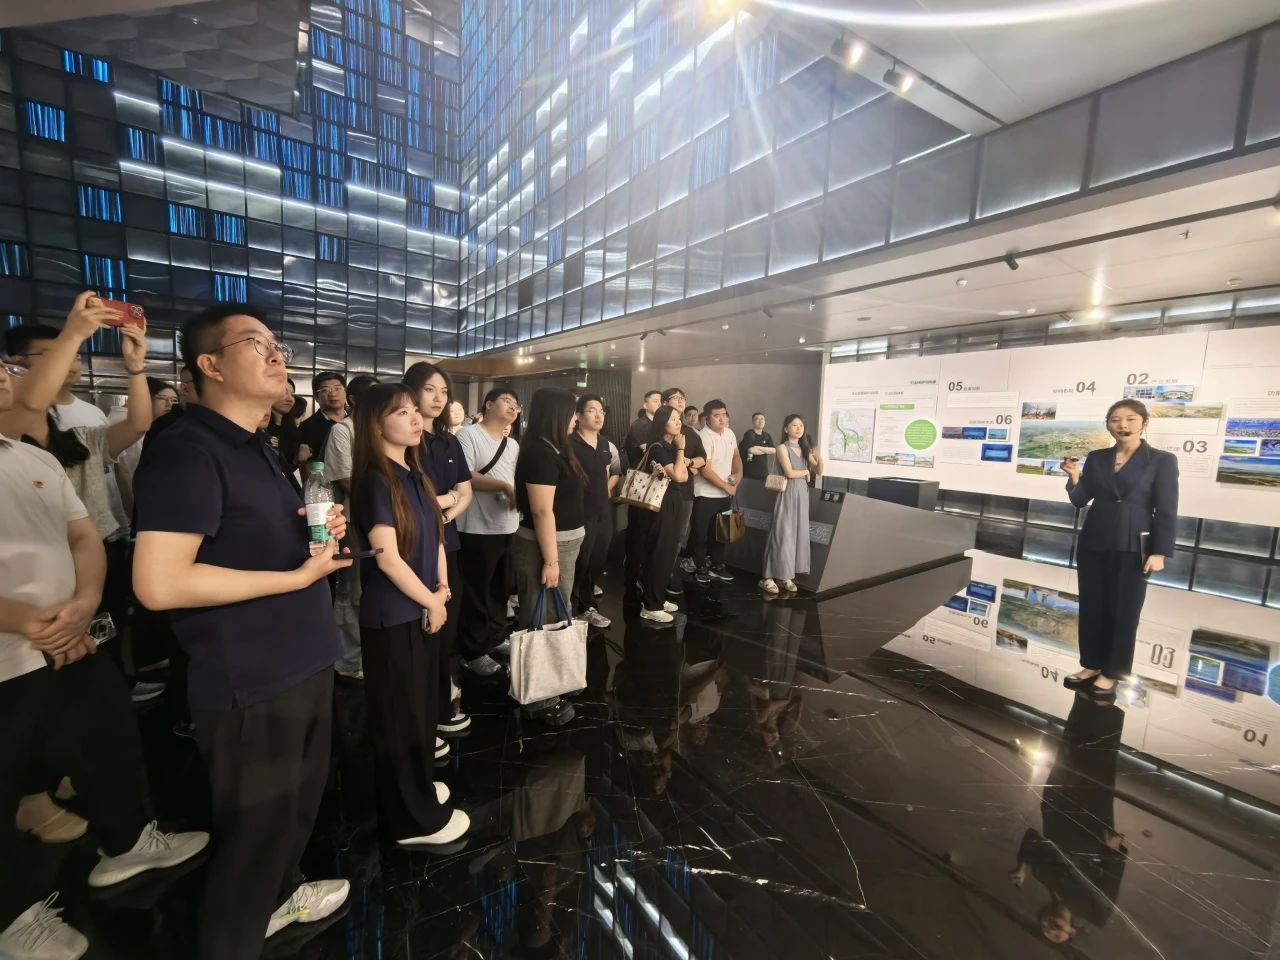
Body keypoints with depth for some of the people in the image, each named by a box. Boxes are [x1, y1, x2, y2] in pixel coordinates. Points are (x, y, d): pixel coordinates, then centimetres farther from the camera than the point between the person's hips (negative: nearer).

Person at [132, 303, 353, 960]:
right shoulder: (186, 450, -19)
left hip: (303, 665, 10)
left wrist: (320, 530, 2)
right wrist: (299, 575, -21)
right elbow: (159, 583, -27)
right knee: (254, 830, 11)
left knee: (300, 800, 28)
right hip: (250, 683, -9)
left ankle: (280, 893, 52)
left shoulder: (254, 447, 12)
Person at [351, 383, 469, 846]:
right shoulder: (375, 481, -19)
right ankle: (411, 818, 26)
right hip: (393, 616, -8)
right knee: (400, 714, 8)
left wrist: (441, 589, -2)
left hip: (420, 610, 8)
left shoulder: (414, 475, 7)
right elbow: (387, 558, -21)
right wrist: (431, 602, -11)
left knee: (421, 704, 22)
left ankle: (417, 786, 43)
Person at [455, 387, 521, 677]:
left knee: (501, 589, 19)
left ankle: (496, 637, 36)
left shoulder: (513, 445, 16)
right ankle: (473, 651, 18)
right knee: (477, 592, 4)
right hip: (478, 529, -7)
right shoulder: (468, 435, -9)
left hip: (509, 527, 8)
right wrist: (505, 487, -18)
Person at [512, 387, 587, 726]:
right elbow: (542, 510, -24)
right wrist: (551, 560, -24)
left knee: (554, 620, 20)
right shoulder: (540, 453, -20)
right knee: (542, 624, 2)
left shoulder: (552, 450, 11)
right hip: (545, 548, -10)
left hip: (561, 545, 10)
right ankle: (538, 700, 16)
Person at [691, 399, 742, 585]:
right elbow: (705, 471, -22)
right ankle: (701, 567, 20)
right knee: (700, 533, 3)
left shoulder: (729, 433, 4)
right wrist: (726, 486, -14)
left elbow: (736, 456, 19)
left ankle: (717, 566, 31)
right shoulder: (704, 437, -19)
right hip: (706, 494, -7)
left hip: (726, 493, 7)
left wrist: (738, 474, 0)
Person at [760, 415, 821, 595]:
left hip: (802, 495, 6)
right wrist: (806, 472, 1)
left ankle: (787, 576, 14)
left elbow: (818, 471, 11)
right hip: (787, 495, -6)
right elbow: (789, 473, -15)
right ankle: (769, 577, 0)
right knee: (782, 535, -6)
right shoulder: (782, 448, -5)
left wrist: (819, 459, -9)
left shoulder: (805, 449, 13)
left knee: (798, 534, 6)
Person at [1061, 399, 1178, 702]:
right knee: (1091, 606, 10)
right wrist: (1074, 479, -14)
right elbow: (1081, 500, 6)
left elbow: (1166, 512, -6)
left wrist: (1160, 552, -11)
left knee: (1124, 611, 6)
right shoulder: (1096, 458, 5)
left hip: (1132, 547, -3)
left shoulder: (1162, 460, -4)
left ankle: (1110, 674, 18)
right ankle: (1091, 665, 23)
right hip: (1093, 544, 4)